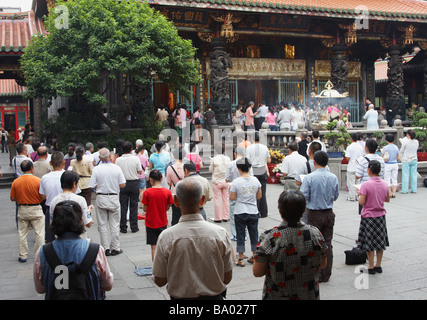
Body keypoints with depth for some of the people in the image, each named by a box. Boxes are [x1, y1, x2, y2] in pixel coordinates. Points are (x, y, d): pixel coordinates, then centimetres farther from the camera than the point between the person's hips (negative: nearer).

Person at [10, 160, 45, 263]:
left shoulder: (15, 182, -4)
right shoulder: (38, 180, -13)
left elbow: (12, 198, 1)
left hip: (22, 210, 3)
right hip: (35, 209, -3)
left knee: (22, 234, 13)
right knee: (39, 233, 6)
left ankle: (23, 256, 17)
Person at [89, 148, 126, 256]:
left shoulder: (96, 169, -8)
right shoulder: (116, 168, -7)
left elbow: (92, 186, -7)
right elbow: (123, 184, -5)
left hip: (101, 198, 0)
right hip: (114, 198, 0)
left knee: (102, 225, 8)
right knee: (114, 225, 8)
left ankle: (106, 248, 10)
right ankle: (115, 248, 13)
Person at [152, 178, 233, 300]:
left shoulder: (166, 237, -17)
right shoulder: (220, 233, -14)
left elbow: (159, 281, -9)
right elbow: (227, 278, -6)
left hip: (180, 296, 0)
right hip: (214, 296, 1)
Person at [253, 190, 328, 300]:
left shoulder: (269, 238, -22)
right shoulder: (315, 234, -14)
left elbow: (257, 272, -15)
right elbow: (323, 264, 0)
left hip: (277, 296, -2)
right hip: (310, 295, 2)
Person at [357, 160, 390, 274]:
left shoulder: (366, 185, -19)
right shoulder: (385, 184, -2)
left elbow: (361, 202, -20)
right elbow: (387, 199, 9)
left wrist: (359, 195, -2)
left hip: (368, 217, -5)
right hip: (381, 216, 5)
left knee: (369, 243, 6)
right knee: (380, 242, 15)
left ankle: (371, 267, 11)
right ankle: (378, 265, 22)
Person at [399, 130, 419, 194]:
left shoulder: (405, 142, -14)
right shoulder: (416, 142, 0)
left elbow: (401, 151, -5)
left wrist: (401, 159, 11)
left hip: (406, 160, -4)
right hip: (414, 159, 5)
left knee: (405, 175, 0)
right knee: (414, 174, 8)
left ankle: (405, 190, 2)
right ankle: (414, 189, 12)